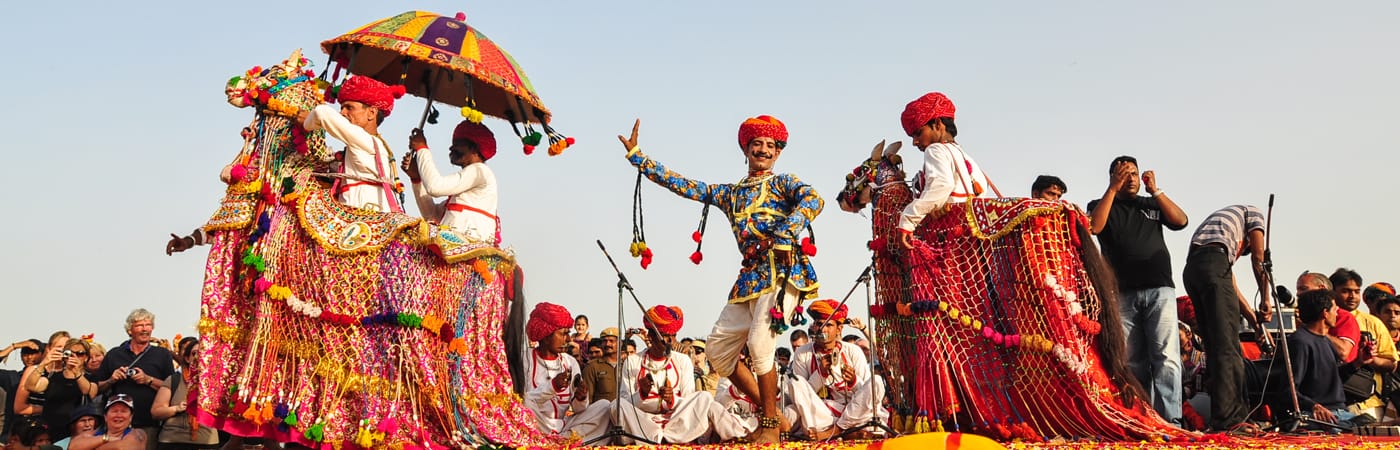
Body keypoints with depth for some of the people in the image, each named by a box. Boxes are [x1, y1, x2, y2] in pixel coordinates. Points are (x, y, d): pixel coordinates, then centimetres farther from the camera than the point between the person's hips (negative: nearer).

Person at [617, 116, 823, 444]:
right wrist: (635, 153, 23)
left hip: (780, 271, -7)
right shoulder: (729, 194, 24)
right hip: (749, 277, 7)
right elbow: (681, 184, 24)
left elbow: (813, 200, -12)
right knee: (718, 347, 5)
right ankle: (768, 413, 14)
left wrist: (782, 236, -25)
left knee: (760, 345, -19)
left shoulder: (783, 183, 9)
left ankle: (771, 425, -4)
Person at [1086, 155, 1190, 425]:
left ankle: (1169, 420, -16)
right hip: (1122, 293, 0)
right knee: (1132, 362, -1)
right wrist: (1113, 189, -3)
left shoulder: (1152, 204, 21)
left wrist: (1155, 191, 3)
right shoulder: (1102, 205, 16)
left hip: (1159, 289, 1)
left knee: (1166, 356, -11)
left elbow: (1180, 221, 5)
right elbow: (1094, 226, -6)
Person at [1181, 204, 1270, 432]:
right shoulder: (1254, 213, 23)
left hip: (1190, 268, 8)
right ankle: (1228, 418, -16)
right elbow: (1258, 259, 10)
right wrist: (1265, 300, 15)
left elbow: (1230, 285, 33)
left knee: (1215, 345, 10)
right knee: (1226, 344, -10)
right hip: (1213, 264, -8)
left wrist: (1253, 317, 31)